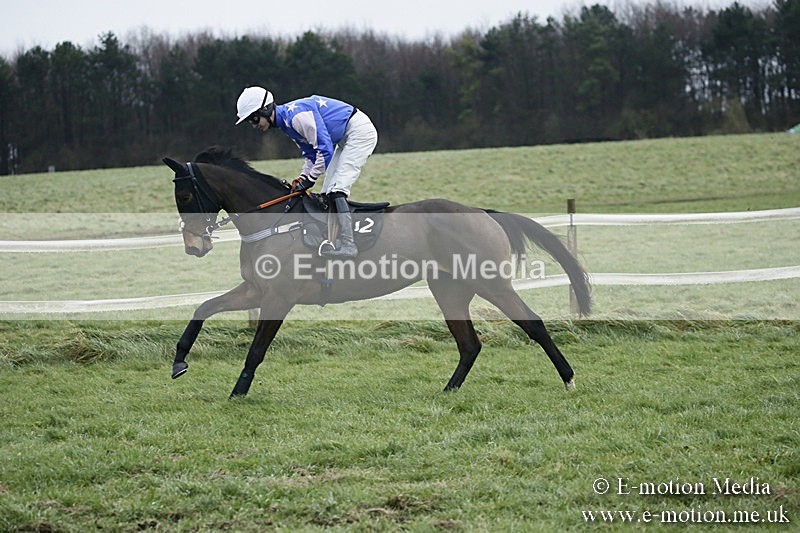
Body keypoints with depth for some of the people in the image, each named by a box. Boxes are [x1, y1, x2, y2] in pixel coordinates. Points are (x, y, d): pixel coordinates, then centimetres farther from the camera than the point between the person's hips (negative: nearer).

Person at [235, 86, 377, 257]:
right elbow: (312, 155, 14)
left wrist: (310, 179, -18)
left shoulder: (297, 116, -25)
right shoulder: (285, 122, 8)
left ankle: (348, 245, -23)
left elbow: (324, 148, -25)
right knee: (327, 194, 7)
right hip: (346, 139, 11)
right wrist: (301, 180, 1)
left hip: (359, 130, -11)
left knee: (337, 189, -18)